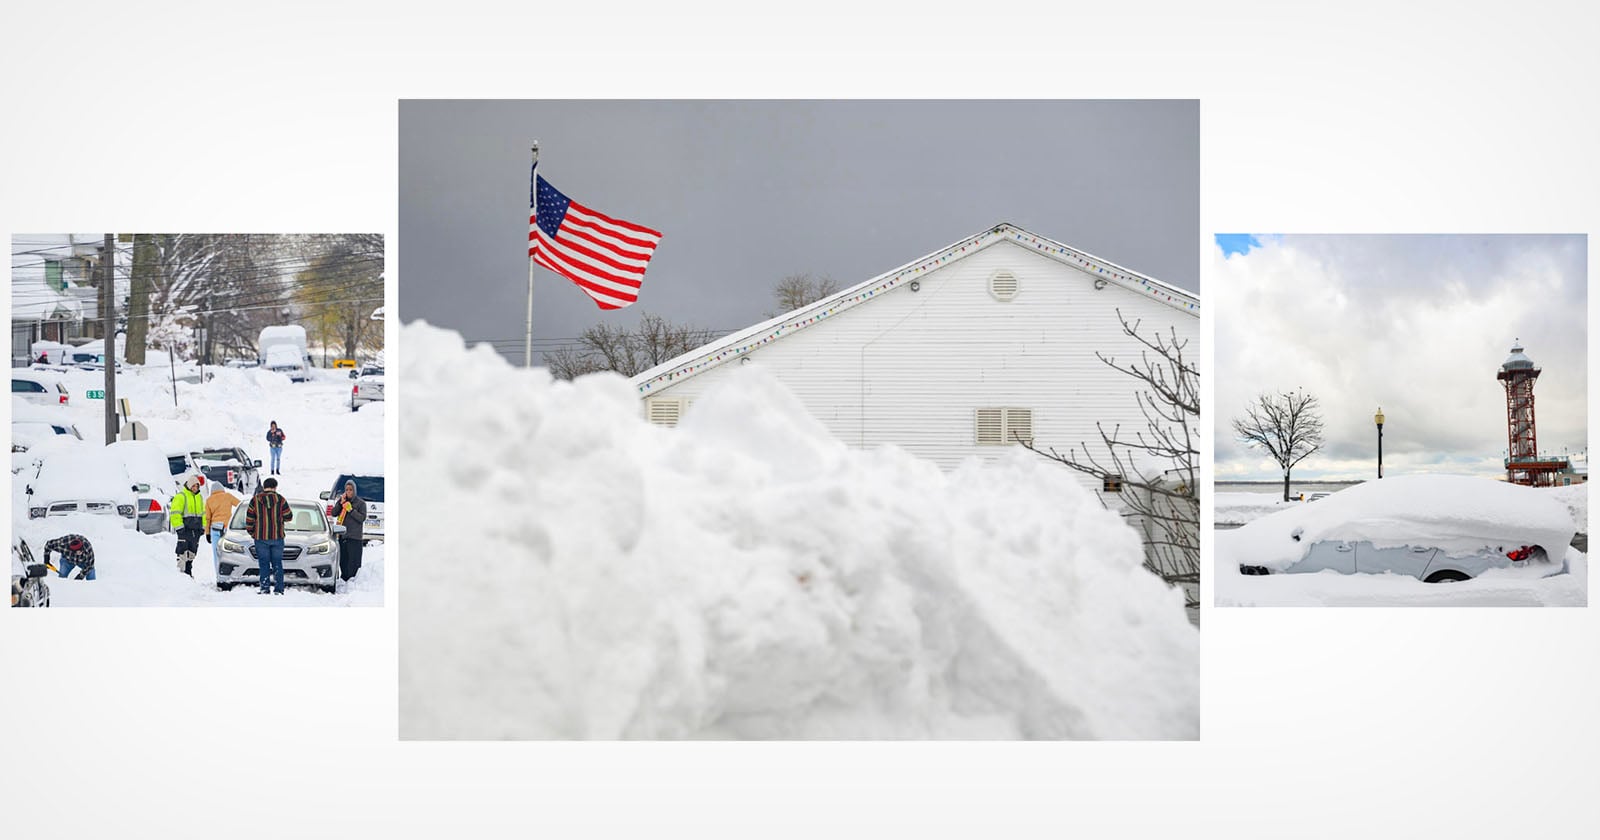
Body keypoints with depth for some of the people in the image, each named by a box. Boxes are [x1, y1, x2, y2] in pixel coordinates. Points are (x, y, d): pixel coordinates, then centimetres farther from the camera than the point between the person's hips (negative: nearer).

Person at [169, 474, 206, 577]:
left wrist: (203, 527, 16)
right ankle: (180, 571, -10)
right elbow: (175, 513, -11)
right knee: (183, 552, -11)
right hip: (185, 529, -7)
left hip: (196, 530, 7)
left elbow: (203, 513, 25)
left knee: (191, 553, 11)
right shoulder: (181, 496, -6)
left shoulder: (199, 497, 17)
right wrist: (179, 527, -16)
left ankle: (188, 572, 17)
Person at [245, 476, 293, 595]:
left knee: (264, 564, 4)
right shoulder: (280, 500, -2)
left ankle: (264, 589, -1)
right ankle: (278, 589, 4)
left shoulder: (255, 500, -3)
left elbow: (249, 521, 0)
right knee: (277, 563, 8)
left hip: (261, 538, -1)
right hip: (277, 537, 1)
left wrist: (252, 533, 13)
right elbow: (288, 517, 3)